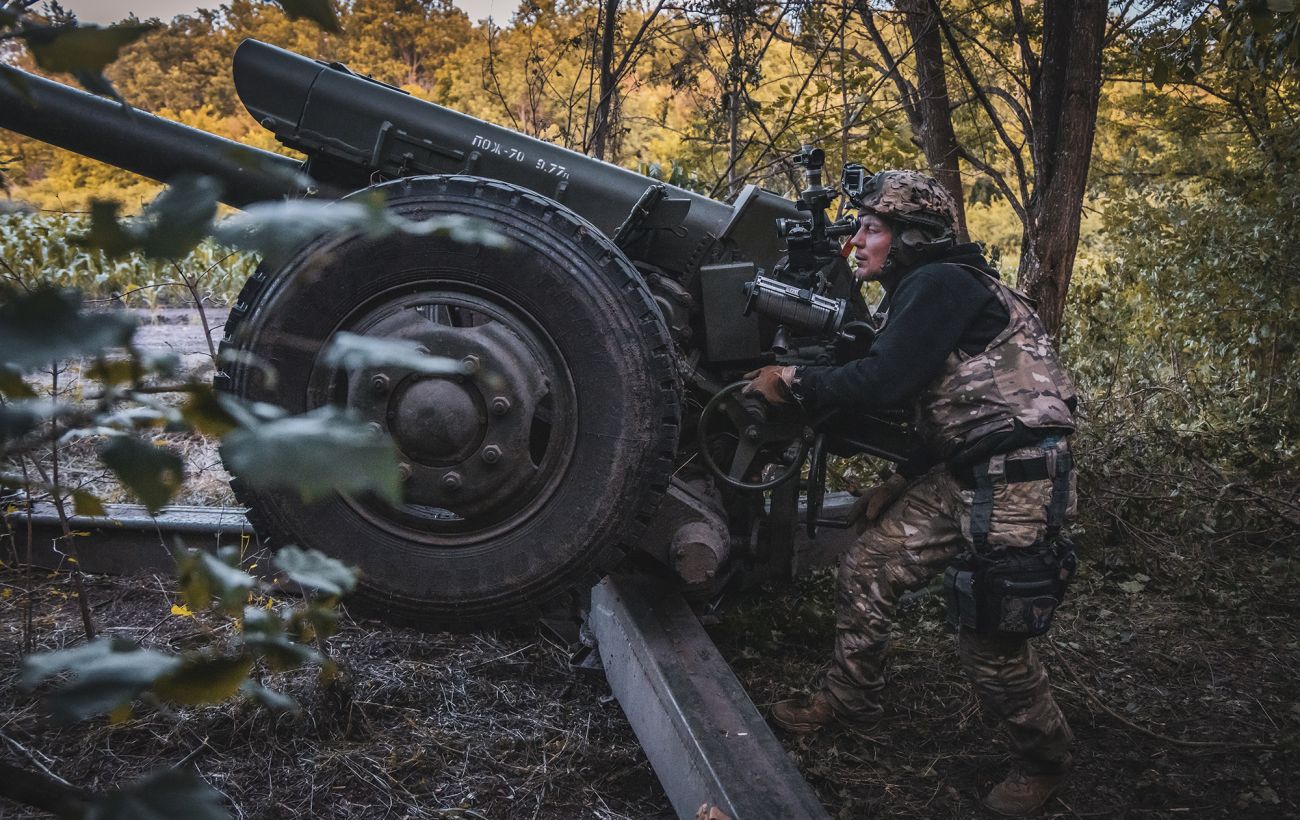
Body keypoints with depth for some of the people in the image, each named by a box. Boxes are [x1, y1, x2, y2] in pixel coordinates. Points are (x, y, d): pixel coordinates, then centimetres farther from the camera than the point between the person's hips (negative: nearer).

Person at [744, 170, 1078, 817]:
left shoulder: (940, 284, -13)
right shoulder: (920, 294, 18)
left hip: (1015, 479, -10)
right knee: (866, 571, 7)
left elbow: (885, 380, -24)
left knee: (987, 636, -4)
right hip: (962, 475, 10)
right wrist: (902, 482, 21)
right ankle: (848, 701, 24)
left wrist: (794, 383, -12)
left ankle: (1042, 759, 19)